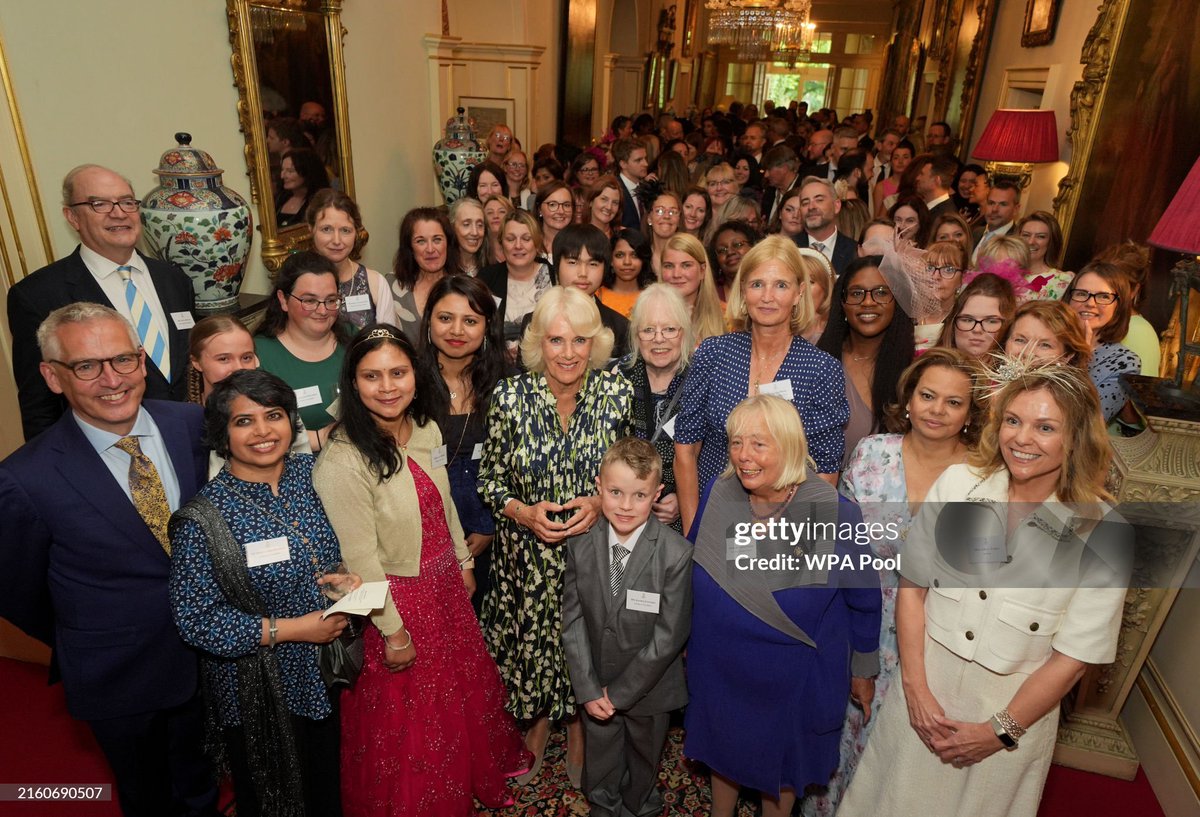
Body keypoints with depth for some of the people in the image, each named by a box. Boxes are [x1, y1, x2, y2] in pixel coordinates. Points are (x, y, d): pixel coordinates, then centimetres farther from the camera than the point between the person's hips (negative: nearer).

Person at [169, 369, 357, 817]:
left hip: (325, 675, 4)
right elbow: (196, 619, -19)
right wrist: (290, 629, -22)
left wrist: (337, 580, -12)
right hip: (258, 694, -4)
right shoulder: (204, 517, -21)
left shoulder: (309, 473, -7)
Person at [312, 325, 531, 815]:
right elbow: (360, 558, -23)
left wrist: (463, 562, 14)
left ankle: (477, 776, 54)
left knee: (462, 692, 27)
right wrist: (392, 631, -17)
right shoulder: (343, 462, -27)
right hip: (397, 598, -7)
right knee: (407, 723, 15)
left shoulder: (425, 430, -4)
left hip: (446, 587, 7)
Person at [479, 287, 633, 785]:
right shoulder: (509, 397, -11)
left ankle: (579, 734, 46)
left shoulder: (618, 395, -10)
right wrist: (524, 513, -18)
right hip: (527, 553, 0)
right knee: (531, 642, 16)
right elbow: (490, 478, -2)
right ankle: (536, 729, 47)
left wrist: (601, 502, -17)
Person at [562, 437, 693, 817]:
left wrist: (620, 692, -16)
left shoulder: (677, 554, -25)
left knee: (644, 763, 25)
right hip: (595, 686, 2)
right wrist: (588, 690, -12)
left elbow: (669, 636, -20)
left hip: (648, 689, -2)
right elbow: (573, 621, -8)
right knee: (600, 768, 25)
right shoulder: (580, 545, -14)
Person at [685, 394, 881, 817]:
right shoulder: (718, 496, -14)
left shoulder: (835, 515, -23)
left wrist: (864, 671, 3)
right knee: (722, 754, 27)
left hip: (795, 682, -3)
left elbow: (863, 601, -8)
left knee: (782, 765, 23)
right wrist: (690, 638, 11)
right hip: (719, 671, 3)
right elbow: (694, 568, 2)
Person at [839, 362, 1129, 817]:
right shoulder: (956, 484, -9)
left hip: (1014, 708, -1)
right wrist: (915, 687, -9)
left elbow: (1074, 656, -10)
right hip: (923, 690, 2)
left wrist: (999, 731, -8)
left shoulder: (1103, 533, -14)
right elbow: (912, 585, -4)